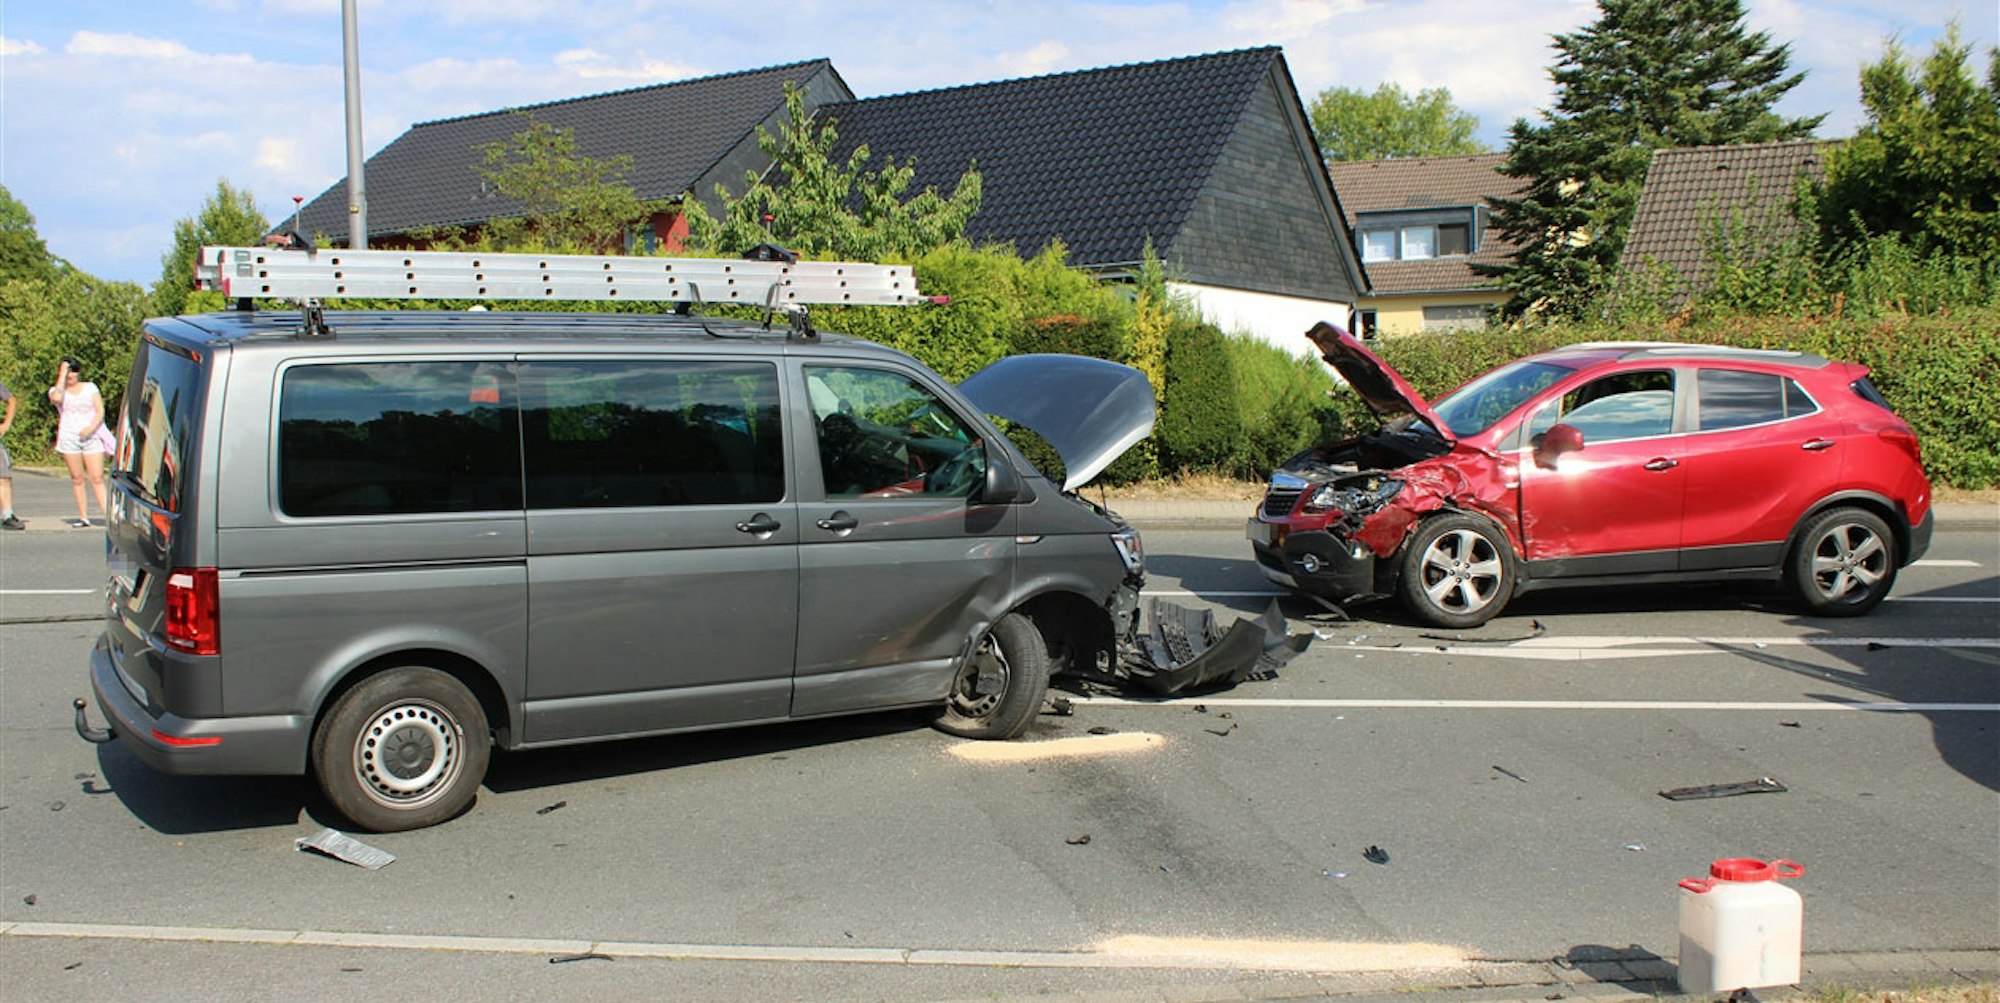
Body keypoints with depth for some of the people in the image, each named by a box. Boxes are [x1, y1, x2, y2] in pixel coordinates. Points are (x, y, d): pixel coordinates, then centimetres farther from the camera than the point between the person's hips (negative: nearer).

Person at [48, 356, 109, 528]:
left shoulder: (90, 387, 13)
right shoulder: (55, 390, 12)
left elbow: (100, 411, 4)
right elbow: (56, 398, -14)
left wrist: (91, 428, -13)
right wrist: (62, 375, -5)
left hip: (92, 436, -1)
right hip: (69, 436, 1)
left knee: (97, 478, -9)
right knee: (77, 478, 0)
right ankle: (83, 517, 3)